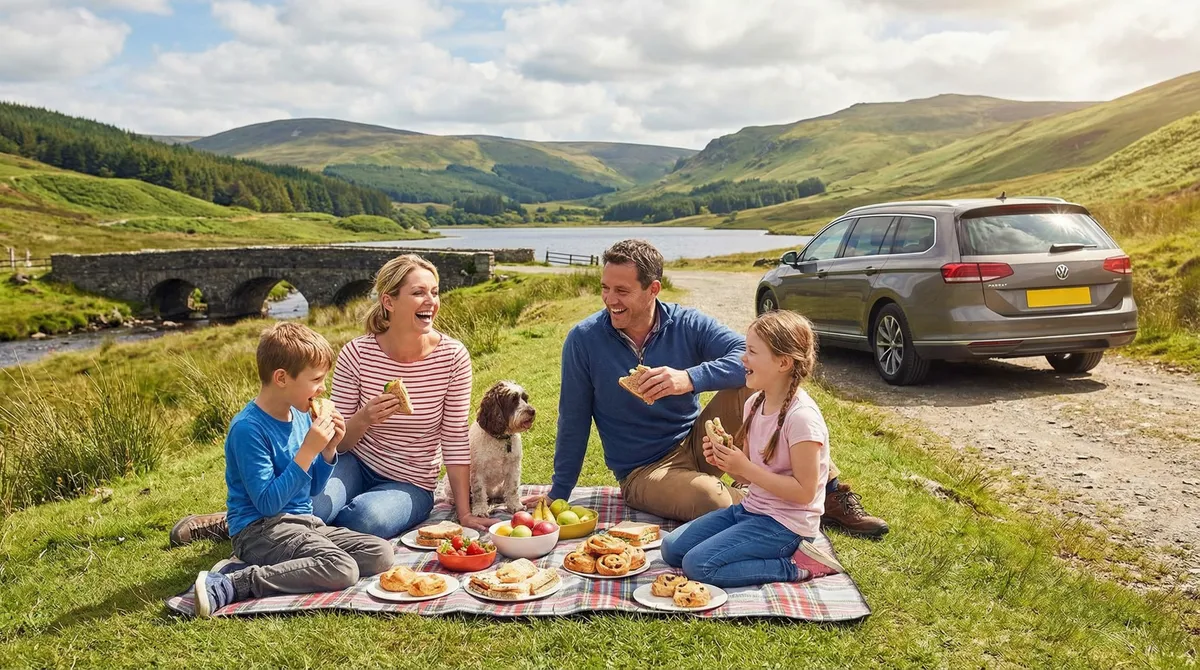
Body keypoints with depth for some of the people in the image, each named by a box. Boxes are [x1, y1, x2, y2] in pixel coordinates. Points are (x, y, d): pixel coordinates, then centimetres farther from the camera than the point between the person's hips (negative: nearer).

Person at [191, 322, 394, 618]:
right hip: (260, 529, -9)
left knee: (381, 554, -6)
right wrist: (308, 450, -23)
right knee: (342, 569, -28)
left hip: (303, 525, 9)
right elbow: (268, 503, -20)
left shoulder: (301, 416, 7)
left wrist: (328, 449, -1)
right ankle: (230, 584, -23)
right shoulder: (248, 428, -16)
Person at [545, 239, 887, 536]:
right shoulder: (583, 340, -12)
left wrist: (690, 378, -37)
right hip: (643, 472, -3)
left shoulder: (687, 324, -8)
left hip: (698, 442, 3)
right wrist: (558, 497, 0)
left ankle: (831, 493, -14)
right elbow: (573, 422, -4)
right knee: (713, 498, -37)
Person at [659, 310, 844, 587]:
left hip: (785, 523, -9)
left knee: (698, 565, -19)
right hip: (752, 509, 9)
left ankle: (795, 565, -6)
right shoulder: (754, 404, 4)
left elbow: (804, 491, -21)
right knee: (672, 548, 4)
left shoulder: (801, 417, -21)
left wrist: (744, 468, -22)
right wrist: (725, 460, -8)